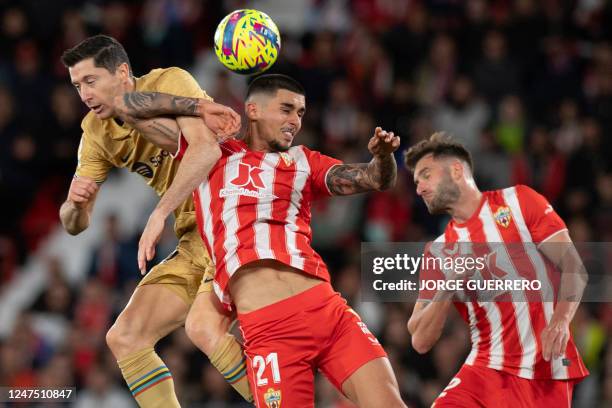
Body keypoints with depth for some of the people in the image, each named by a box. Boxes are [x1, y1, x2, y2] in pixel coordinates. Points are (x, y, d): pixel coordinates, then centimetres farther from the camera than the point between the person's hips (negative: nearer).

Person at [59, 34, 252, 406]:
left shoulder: (169, 83, -13)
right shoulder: (97, 132, 7)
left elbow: (206, 149, -31)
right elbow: (74, 224, 7)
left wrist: (159, 214, -39)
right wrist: (74, 204, -18)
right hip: (194, 240, 8)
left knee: (207, 331, -29)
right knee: (124, 339, 1)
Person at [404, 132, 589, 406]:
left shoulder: (518, 201, 4)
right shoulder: (439, 252, 11)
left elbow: (572, 266, -3)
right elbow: (421, 341, 6)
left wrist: (561, 320, -20)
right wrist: (447, 289, -10)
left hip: (546, 373, -3)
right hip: (486, 371, 3)